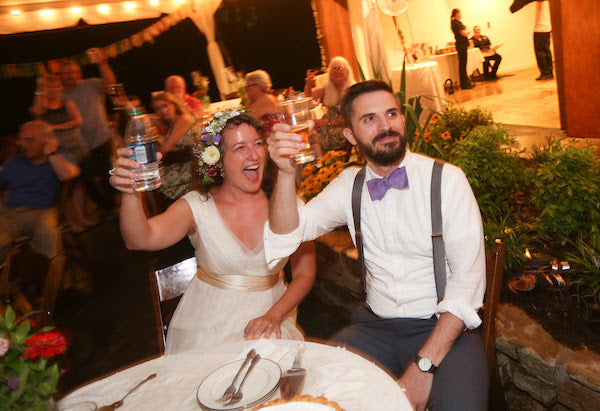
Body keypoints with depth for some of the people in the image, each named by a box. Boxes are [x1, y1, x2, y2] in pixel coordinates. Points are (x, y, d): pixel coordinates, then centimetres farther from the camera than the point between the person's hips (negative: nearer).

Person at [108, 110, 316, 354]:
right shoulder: (197, 206, -7)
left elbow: (305, 273, 1)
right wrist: (131, 194, -44)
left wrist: (275, 315, -14)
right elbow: (141, 239, -24)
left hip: (267, 314, 1)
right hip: (207, 321, 0)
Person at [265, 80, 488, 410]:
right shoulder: (349, 185, 3)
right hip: (375, 326, 3)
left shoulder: (446, 179, -8)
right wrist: (287, 173, -26)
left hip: (442, 327, -3)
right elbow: (288, 233, -7)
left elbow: (468, 280, -12)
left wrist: (425, 365, -18)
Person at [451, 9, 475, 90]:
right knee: (462, 65, -6)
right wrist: (467, 31, 3)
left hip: (463, 45, 10)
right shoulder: (455, 23, -13)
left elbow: (466, 33, 21)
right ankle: (464, 84, -3)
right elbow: (464, 33, -17)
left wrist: (466, 32, 1)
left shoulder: (458, 22, 17)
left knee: (463, 64, 12)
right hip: (461, 46, -10)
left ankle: (466, 83, 17)